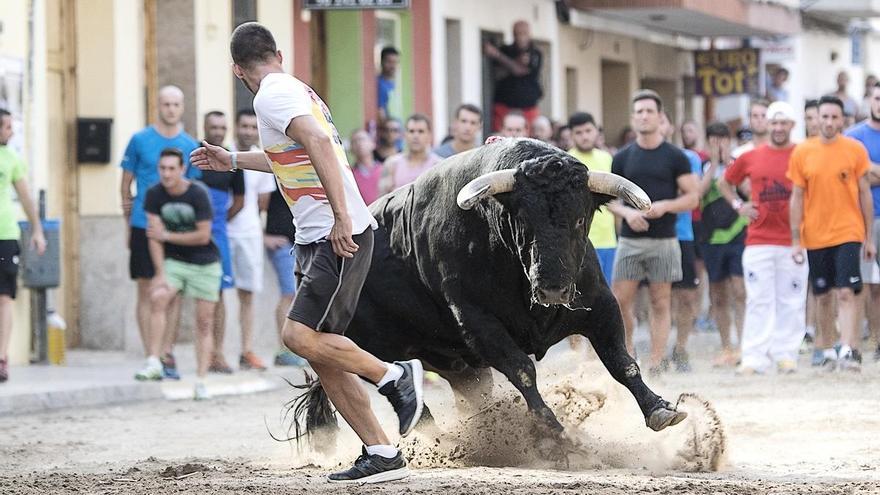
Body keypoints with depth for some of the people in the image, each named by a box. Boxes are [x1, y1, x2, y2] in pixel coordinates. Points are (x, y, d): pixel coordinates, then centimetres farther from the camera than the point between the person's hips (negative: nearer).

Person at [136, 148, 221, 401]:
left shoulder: (198, 194, -15)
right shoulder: (154, 194, -7)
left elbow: (203, 236, -14)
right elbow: (154, 235, -9)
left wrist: (167, 236, -12)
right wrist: (160, 273, -16)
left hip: (205, 264, -2)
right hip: (174, 261, 2)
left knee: (204, 322, -1)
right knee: (157, 297, -25)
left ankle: (200, 382, 3)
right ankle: (154, 363, -24)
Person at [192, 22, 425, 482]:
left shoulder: (272, 95, -10)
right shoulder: (295, 89, 19)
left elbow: (319, 142, -28)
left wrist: (341, 216, -31)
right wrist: (233, 160, 50)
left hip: (340, 238, -10)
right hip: (316, 238, 10)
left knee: (301, 336, -17)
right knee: (321, 355, 6)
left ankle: (394, 376, -2)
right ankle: (381, 454, 7)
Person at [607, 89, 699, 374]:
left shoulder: (675, 157, 1)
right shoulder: (622, 158, 8)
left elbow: (692, 198, 0)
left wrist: (665, 206, -17)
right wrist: (626, 212, -10)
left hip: (664, 241, -2)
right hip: (630, 241, 2)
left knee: (660, 303, 1)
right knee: (619, 300, -3)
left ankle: (656, 362, 3)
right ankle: (627, 348, 17)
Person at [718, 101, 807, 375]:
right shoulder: (751, 158, 9)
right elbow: (724, 183, 23)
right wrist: (738, 205, 10)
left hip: (793, 241, -1)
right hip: (758, 240, 1)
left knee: (791, 301, 2)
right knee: (758, 301, -2)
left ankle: (786, 355, 8)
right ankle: (754, 358, -3)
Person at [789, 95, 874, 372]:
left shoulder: (855, 150, -1)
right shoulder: (802, 152, 1)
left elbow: (864, 194, 4)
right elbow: (797, 198, 4)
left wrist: (869, 237, 4)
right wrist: (795, 241, 1)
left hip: (848, 234, -2)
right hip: (815, 237, 2)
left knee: (846, 293, -12)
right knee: (823, 297, 10)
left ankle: (849, 351, -16)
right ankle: (827, 352, 20)